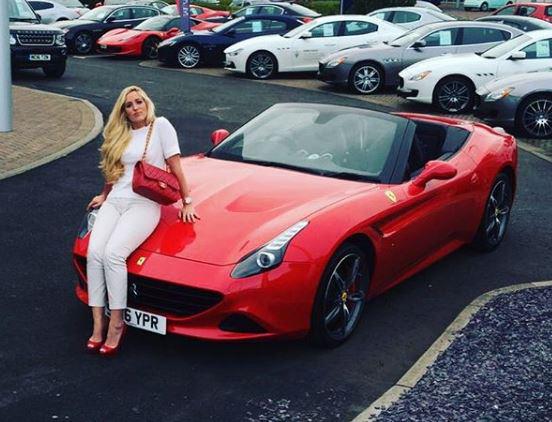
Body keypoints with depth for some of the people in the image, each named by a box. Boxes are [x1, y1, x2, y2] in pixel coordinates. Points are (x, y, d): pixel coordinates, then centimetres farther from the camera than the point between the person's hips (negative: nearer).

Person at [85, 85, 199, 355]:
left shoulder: (161, 126, 2)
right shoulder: (120, 135, 19)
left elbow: (175, 167, 1)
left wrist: (187, 202, 0)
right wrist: (103, 195, 34)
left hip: (145, 204, -5)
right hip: (114, 201, 5)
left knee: (113, 253, -29)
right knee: (94, 252, -22)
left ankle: (116, 323, -21)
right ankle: (98, 323, -20)